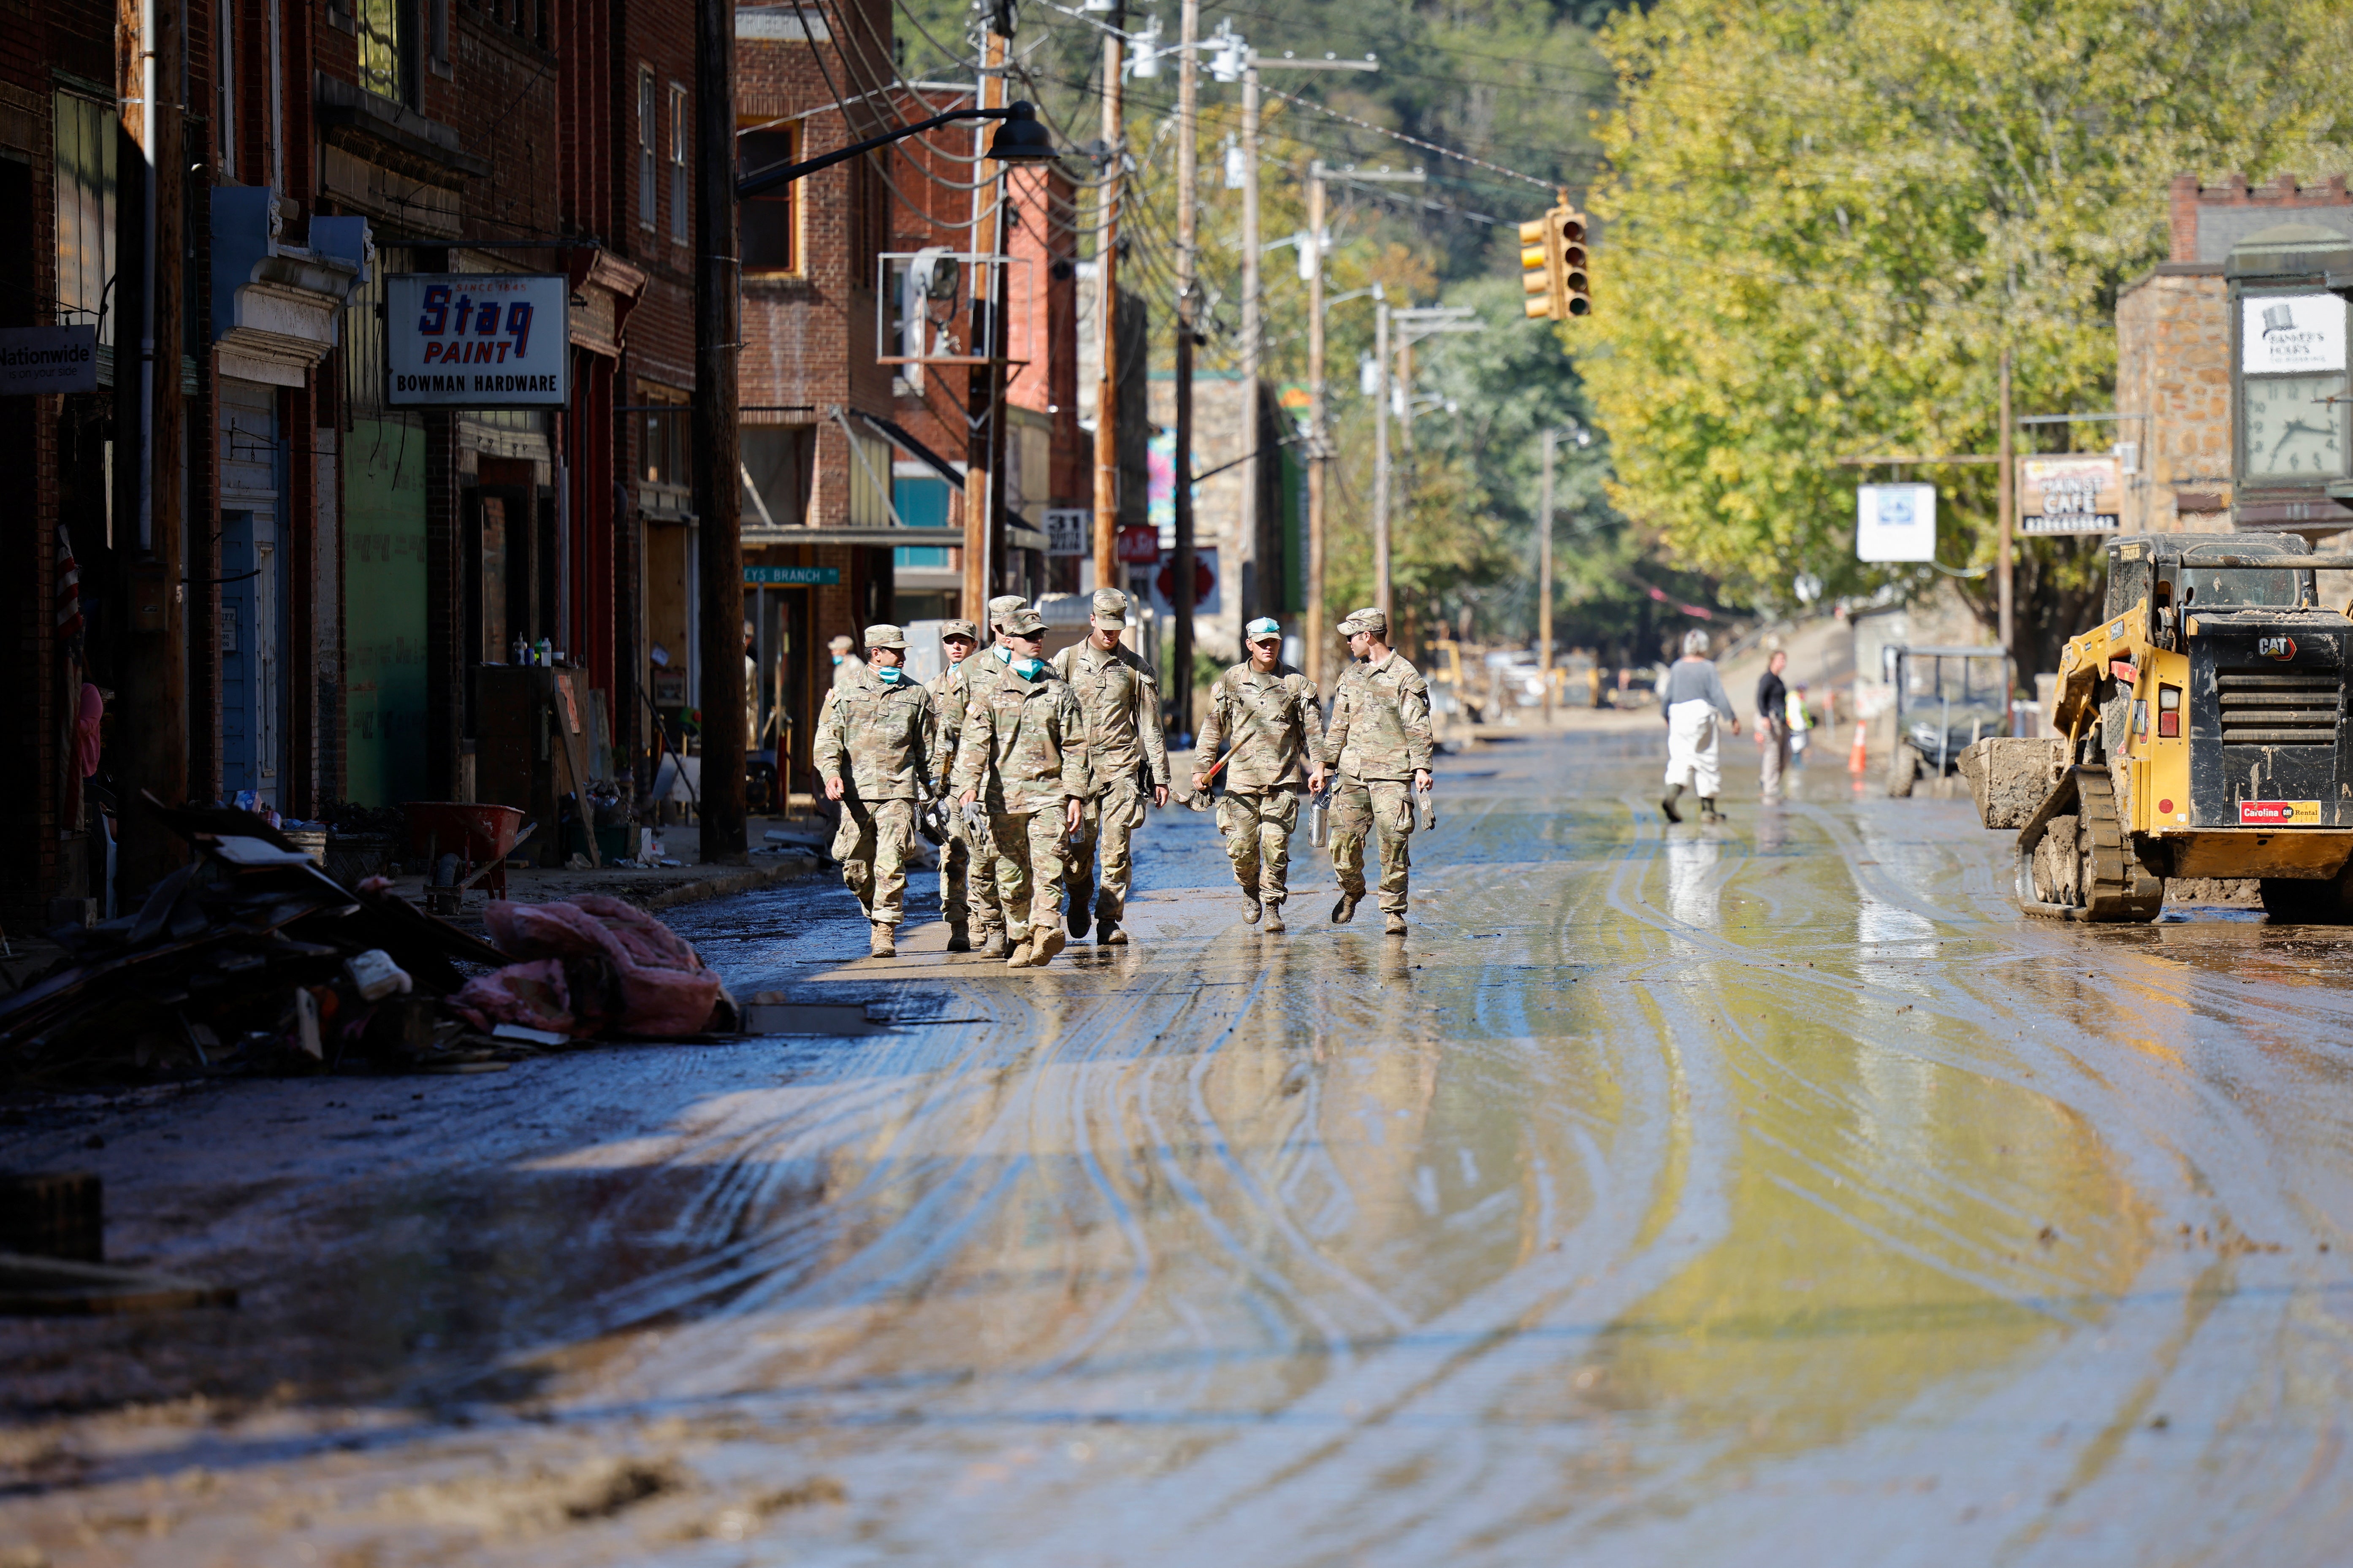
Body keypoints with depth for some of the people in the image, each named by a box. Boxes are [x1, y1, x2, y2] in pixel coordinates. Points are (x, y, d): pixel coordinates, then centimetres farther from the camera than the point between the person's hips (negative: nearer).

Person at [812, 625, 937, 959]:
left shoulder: (916, 695, 11)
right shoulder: (846, 692, 10)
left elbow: (928, 747, 16)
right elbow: (827, 739, 5)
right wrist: (831, 773, -12)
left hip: (898, 793, -1)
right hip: (855, 793, 1)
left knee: (891, 864, -12)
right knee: (855, 867, 2)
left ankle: (886, 932, -8)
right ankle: (877, 915, 26)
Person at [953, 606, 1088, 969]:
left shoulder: (1059, 691, 11)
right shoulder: (992, 690, 8)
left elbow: (1075, 747, 10)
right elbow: (974, 743, 0)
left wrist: (1075, 795, 1)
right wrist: (969, 785, -15)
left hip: (1049, 793, -1)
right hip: (1004, 796, 1)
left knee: (1048, 869, -15)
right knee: (1011, 875, 3)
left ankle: (1046, 932, -26)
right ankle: (1023, 940, 13)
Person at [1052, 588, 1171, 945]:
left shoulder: (1134, 669, 8)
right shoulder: (1067, 661, 7)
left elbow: (1150, 726, 10)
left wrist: (1160, 777, 7)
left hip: (1121, 768, 0)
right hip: (1077, 766, 0)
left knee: (1117, 848, -6)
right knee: (1079, 846, -3)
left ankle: (1109, 920, -1)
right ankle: (1080, 903, 23)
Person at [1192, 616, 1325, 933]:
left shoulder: (1295, 683, 6)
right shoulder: (1230, 681, 7)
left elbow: (1313, 728, 6)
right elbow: (1212, 727, 10)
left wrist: (1318, 767, -4)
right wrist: (1201, 768, 5)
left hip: (1283, 778, -1)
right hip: (1242, 777, 1)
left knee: (1276, 845, -6)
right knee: (1241, 846, -2)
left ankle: (1272, 905, 7)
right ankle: (1250, 889, 26)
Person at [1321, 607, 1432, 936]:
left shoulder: (1405, 677, -3)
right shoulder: (1351, 676, 16)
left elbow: (1417, 727, -5)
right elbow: (1339, 725, 20)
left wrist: (1421, 767, -14)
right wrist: (1325, 764, 13)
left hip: (1391, 773, -5)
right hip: (1352, 771, 5)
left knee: (1393, 841, -9)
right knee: (1344, 839, 2)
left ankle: (1393, 911, 0)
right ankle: (1351, 891, 28)